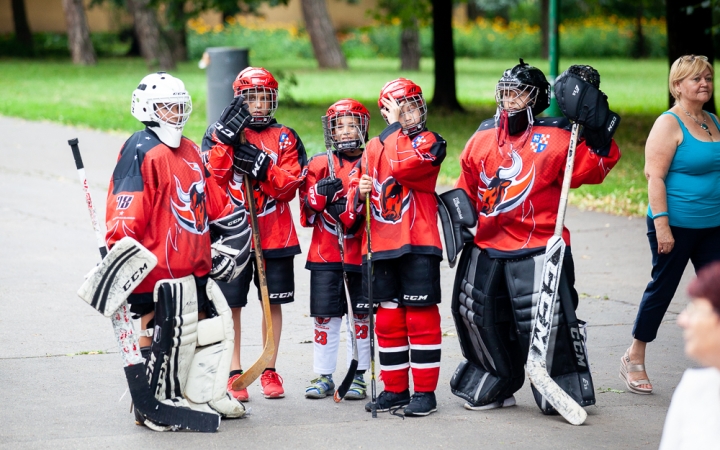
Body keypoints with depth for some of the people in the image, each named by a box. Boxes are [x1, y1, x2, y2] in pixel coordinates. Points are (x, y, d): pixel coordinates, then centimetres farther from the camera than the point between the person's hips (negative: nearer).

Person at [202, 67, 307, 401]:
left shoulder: (285, 138, 6)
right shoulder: (219, 133, 4)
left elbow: (288, 187, -4)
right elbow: (211, 180, -10)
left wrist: (261, 166, -20)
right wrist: (226, 140, -18)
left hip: (275, 235, 1)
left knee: (273, 303, 7)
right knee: (231, 304, -1)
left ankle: (269, 371, 18)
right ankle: (234, 374, 7)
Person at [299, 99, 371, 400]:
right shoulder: (319, 164, 8)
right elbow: (307, 209, 4)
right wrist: (320, 193, -16)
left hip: (362, 251, -1)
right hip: (325, 252, 1)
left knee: (361, 315, 3)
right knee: (325, 315, 1)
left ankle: (358, 376, 12)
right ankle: (323, 377, 10)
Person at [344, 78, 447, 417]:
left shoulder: (429, 143, -2)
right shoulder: (372, 149, 14)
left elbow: (403, 166, -21)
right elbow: (353, 191, 18)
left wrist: (395, 128, -11)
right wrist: (358, 192, -5)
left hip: (418, 245, -5)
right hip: (380, 246, 5)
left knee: (421, 317, -3)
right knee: (388, 318, 9)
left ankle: (425, 392, 2)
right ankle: (395, 389, 18)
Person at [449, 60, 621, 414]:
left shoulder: (554, 138, -6)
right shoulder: (482, 138, 11)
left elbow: (587, 171, -15)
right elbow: (468, 186, 22)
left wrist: (599, 138, -25)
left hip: (536, 248, -6)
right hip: (487, 246, 6)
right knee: (476, 312, 11)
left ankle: (562, 391, 5)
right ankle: (495, 387, 29)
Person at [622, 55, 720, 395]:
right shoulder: (669, 124, -11)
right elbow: (655, 175, -16)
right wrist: (661, 224, -22)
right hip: (676, 226, -7)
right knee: (662, 288, 4)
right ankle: (634, 360, 18)